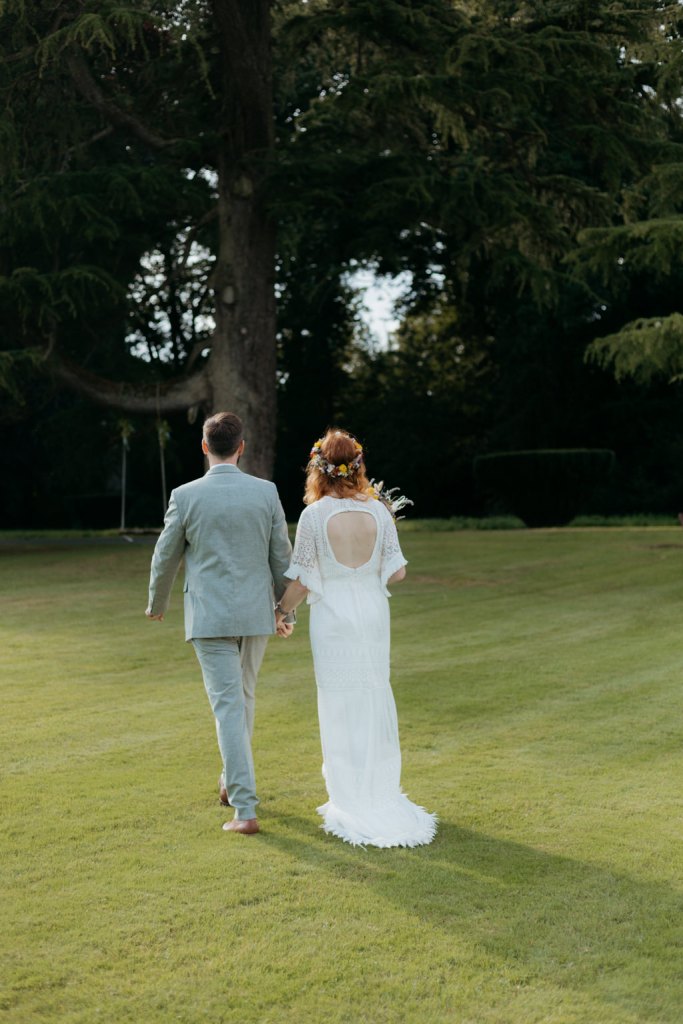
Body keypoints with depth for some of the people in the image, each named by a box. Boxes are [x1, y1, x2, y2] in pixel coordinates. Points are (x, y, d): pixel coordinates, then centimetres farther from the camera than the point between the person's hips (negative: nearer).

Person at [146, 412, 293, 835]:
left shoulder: (186, 496, -8)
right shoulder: (266, 492, -3)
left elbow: (166, 558, 2)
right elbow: (282, 557, 3)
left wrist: (157, 604, 21)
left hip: (209, 617, -3)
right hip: (257, 613, 3)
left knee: (229, 707, -2)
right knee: (244, 697, 21)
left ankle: (245, 809, -7)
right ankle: (233, 779, 39)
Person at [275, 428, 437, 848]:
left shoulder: (314, 515, -12)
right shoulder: (378, 511, -3)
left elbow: (302, 580, -8)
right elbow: (397, 572, -3)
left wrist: (282, 610, 8)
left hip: (333, 616, -3)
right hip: (373, 613, 3)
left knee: (340, 706, 6)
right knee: (375, 700, 15)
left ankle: (352, 803, 13)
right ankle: (383, 795, 25)